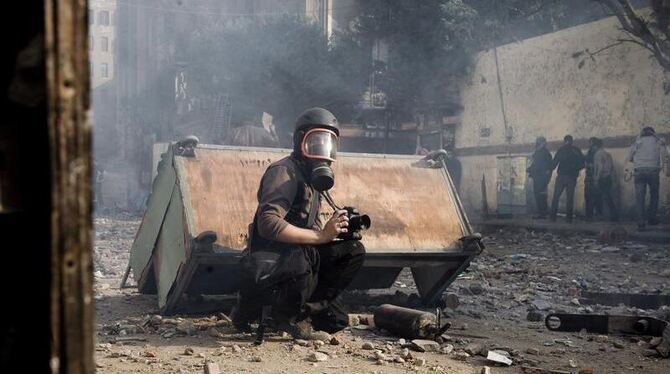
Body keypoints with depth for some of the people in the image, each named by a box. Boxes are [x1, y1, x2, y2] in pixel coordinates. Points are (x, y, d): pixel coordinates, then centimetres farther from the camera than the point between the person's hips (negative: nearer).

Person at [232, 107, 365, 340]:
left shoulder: (313, 177, 14)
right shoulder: (284, 172, -14)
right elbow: (268, 224, -29)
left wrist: (334, 230, -5)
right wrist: (321, 235, -26)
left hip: (297, 257, 9)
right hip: (267, 266, -9)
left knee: (354, 250, -1)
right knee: (304, 256, -38)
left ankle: (308, 308, -3)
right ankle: (285, 315, -12)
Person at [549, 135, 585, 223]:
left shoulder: (561, 149, -1)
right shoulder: (577, 151, 6)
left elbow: (555, 162, -5)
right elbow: (582, 164, 7)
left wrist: (550, 169, 10)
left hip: (561, 176, -2)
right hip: (572, 177, 2)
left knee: (556, 196, 4)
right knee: (570, 198, 6)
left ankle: (553, 216, -1)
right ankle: (569, 218, 2)